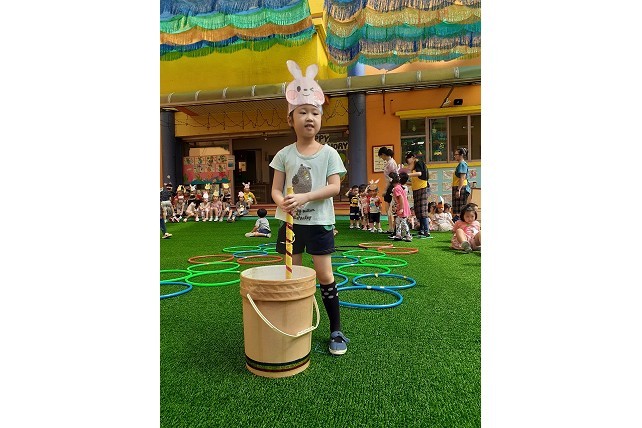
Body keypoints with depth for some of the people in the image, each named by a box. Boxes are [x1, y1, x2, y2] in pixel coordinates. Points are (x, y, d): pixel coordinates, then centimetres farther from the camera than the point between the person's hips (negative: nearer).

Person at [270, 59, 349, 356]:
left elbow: (334, 187, -10)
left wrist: (305, 197, -24)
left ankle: (336, 330, 18)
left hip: (319, 222, -2)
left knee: (324, 275, 2)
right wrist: (282, 202, -22)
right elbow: (276, 189, 1)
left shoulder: (328, 153, -3)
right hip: (291, 222, 3)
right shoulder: (284, 154, 2)